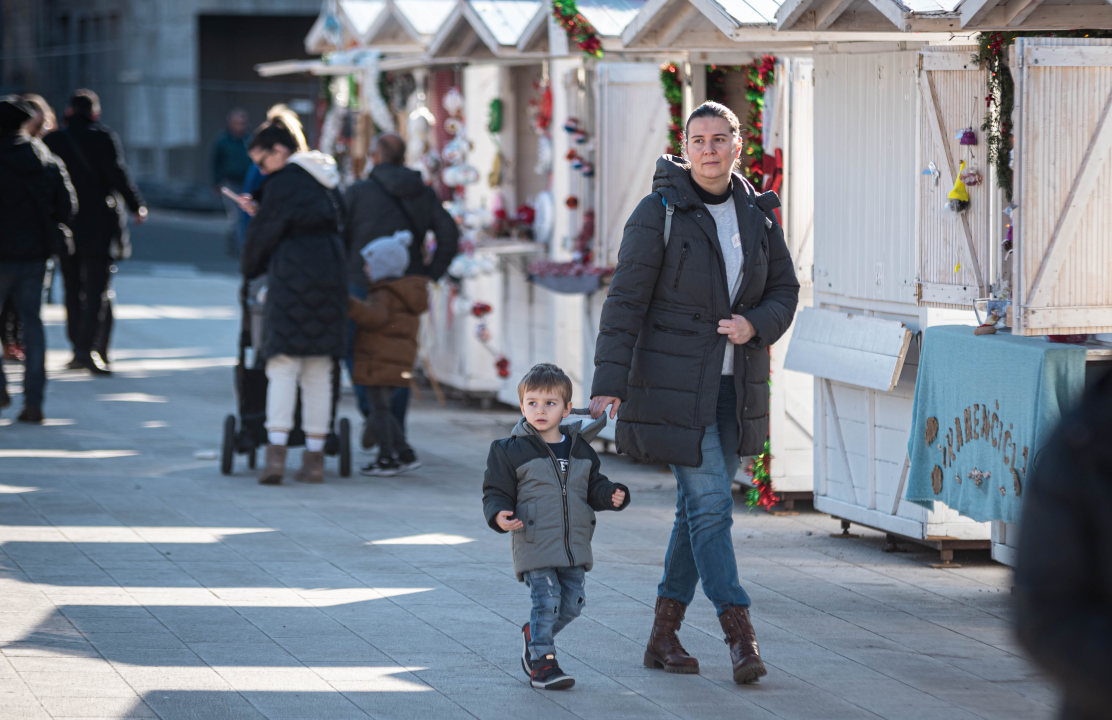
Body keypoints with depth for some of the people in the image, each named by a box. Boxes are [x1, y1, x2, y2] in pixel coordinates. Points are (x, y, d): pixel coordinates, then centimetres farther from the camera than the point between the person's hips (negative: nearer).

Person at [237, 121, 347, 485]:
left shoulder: (283, 181, -6)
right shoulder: (326, 182, 18)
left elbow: (265, 234, -2)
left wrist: (249, 268, 16)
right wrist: (259, 212, 27)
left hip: (292, 278, -7)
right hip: (330, 274, 7)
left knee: (282, 367, -7)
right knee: (318, 372, 8)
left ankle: (276, 452, -17)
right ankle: (314, 458, 7)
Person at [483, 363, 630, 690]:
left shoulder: (580, 449, 10)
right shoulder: (511, 451, -4)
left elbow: (594, 487, 17)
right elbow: (496, 492, -3)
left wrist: (611, 495, -3)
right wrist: (499, 515, -23)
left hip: (574, 546, 5)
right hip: (534, 545, -5)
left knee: (573, 603, 7)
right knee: (547, 600, -13)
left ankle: (533, 635, 32)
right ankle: (542, 662, -1)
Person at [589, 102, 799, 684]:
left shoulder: (757, 213, 7)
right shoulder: (659, 213, -8)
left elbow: (785, 290, 13)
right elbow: (626, 301, -11)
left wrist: (756, 324, -10)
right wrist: (609, 384, -17)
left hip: (735, 385, 5)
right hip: (675, 383, -5)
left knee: (699, 506, 9)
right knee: (709, 503, -10)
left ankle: (663, 636, 19)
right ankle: (740, 636, -8)